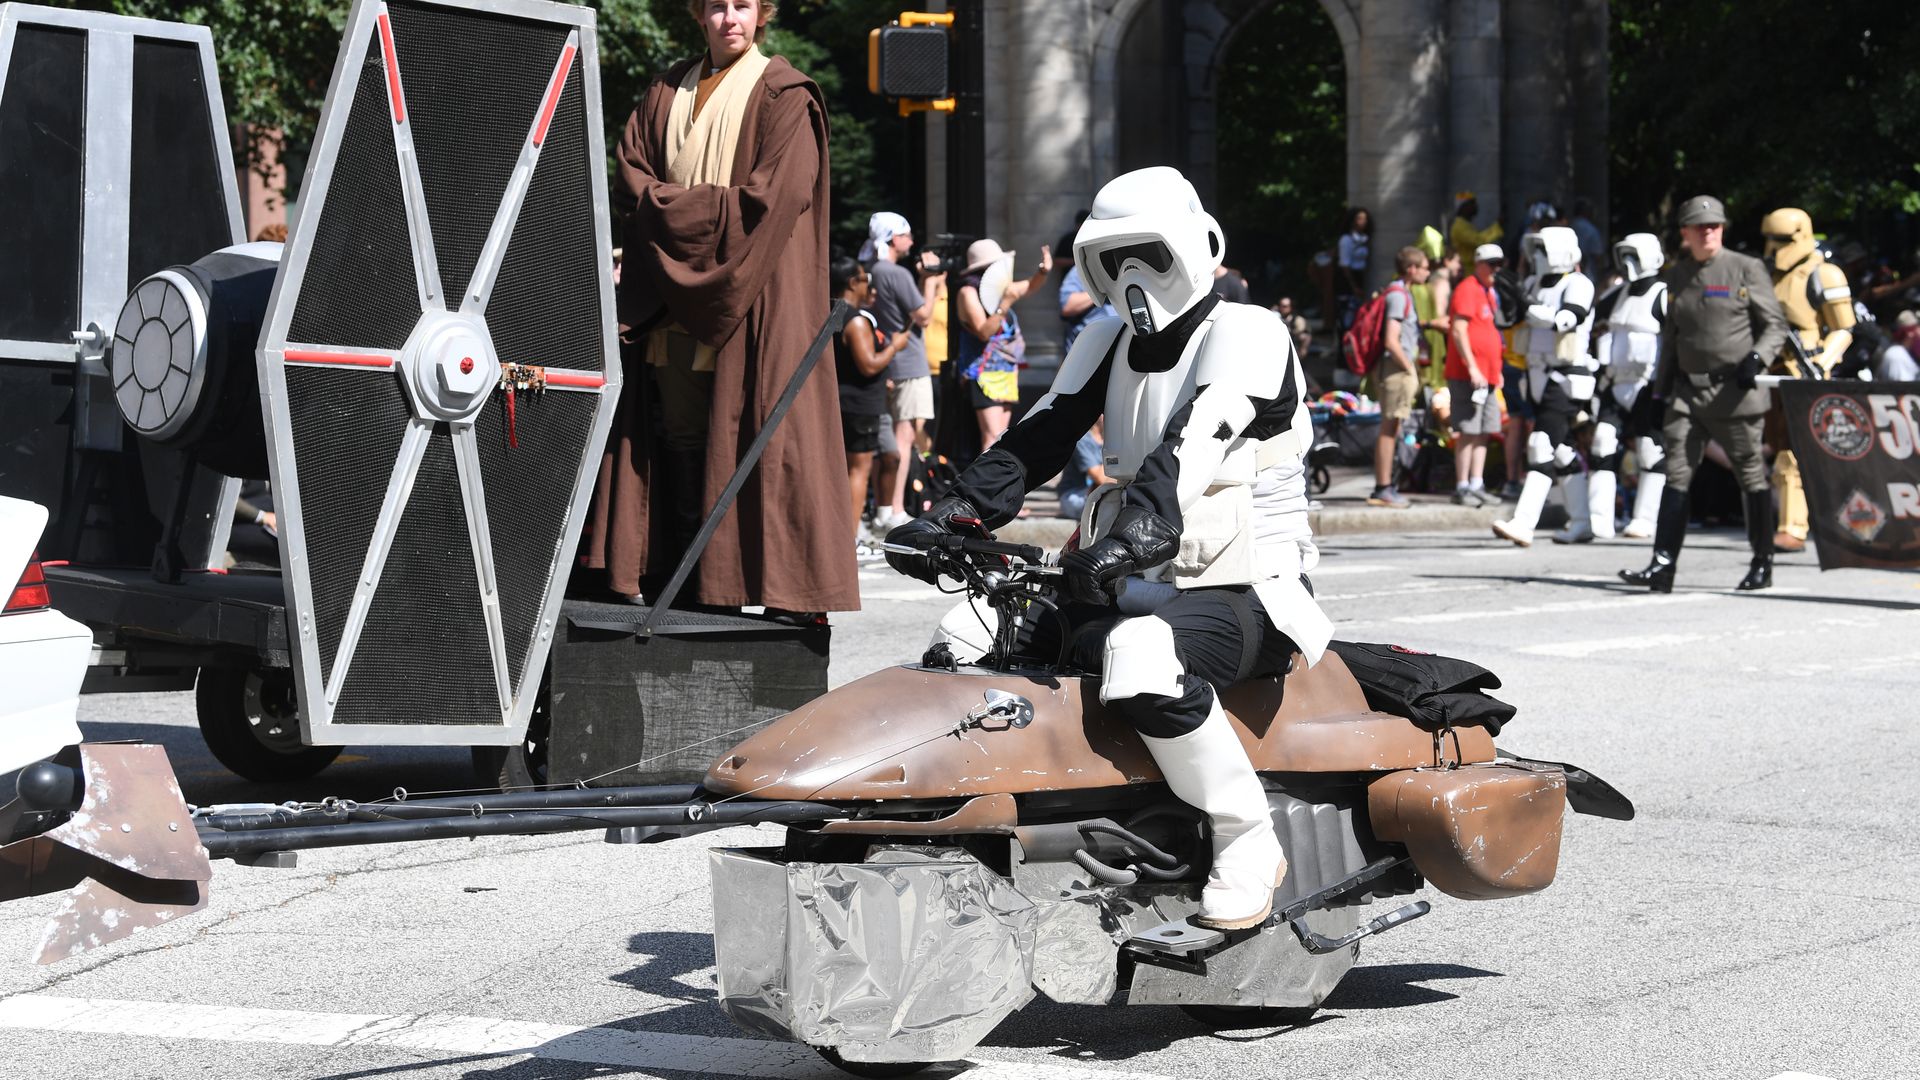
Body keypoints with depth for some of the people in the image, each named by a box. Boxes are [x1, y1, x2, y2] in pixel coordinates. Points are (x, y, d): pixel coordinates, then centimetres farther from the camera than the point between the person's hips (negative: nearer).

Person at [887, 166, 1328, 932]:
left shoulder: (1246, 333, -11)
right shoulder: (1111, 341, 15)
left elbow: (1190, 451, -28)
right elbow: (1039, 436, 9)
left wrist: (1128, 541, -44)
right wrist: (952, 516, -7)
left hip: (1243, 592, -8)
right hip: (1142, 581, 8)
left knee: (1144, 663, -38)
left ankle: (1249, 845, -21)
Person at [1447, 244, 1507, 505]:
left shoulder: (1488, 292, 20)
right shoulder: (1467, 290, -9)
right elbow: (1459, 331, -17)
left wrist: (1496, 371, 22)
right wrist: (1472, 368, -22)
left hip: (1486, 376, 9)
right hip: (1468, 375, -9)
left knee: (1483, 433, 8)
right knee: (1468, 432, -9)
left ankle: (1477, 485, 11)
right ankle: (1462, 487, -8)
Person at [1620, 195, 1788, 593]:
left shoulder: (1746, 269, -1)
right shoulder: (1677, 277, 13)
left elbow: (1776, 325, 0)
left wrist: (1756, 357, -19)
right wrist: (1662, 390, 16)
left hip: (1734, 390, -4)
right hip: (1688, 390, 4)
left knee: (1751, 475, 3)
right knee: (1676, 473, -5)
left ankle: (1763, 563, 14)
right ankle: (1662, 566, -10)